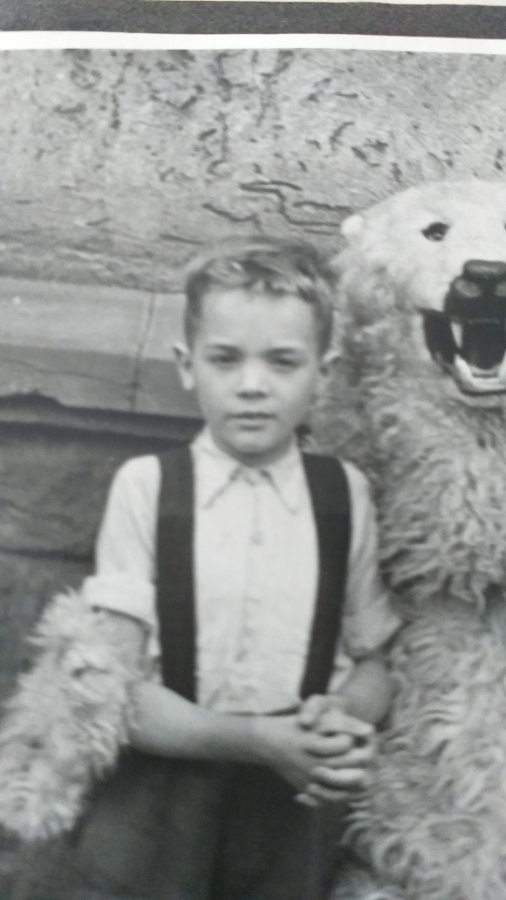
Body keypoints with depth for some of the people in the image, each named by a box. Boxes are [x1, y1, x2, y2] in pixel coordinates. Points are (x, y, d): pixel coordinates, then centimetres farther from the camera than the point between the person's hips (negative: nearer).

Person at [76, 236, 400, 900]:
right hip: (162, 790, -1)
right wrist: (259, 740, -23)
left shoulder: (346, 496, -2)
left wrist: (342, 720, -18)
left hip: (293, 804, 2)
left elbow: (375, 663, 5)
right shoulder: (146, 488, -8)